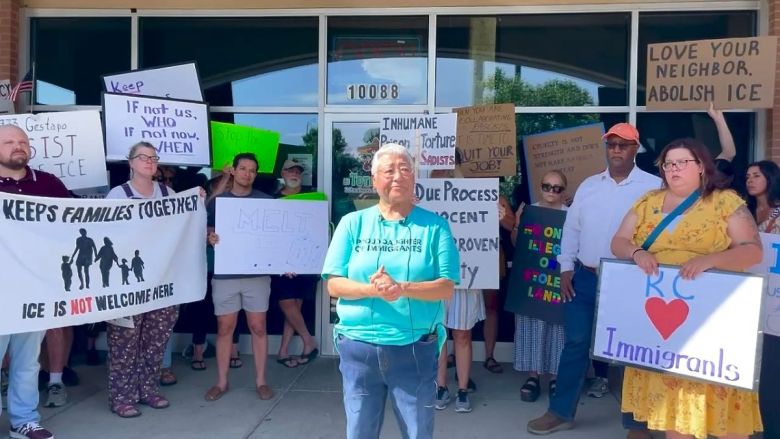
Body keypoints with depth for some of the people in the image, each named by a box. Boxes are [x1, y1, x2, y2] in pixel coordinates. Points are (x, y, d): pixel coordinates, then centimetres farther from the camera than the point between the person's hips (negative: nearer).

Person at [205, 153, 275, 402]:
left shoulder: (266, 201, 6)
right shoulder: (218, 201, 7)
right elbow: (208, 229, 7)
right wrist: (210, 237, -17)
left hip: (257, 273, 0)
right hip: (225, 273, 1)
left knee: (258, 326, 3)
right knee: (224, 327, 5)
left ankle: (260, 380, 13)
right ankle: (221, 382, 16)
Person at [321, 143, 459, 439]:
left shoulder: (434, 226, -1)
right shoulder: (352, 223, 3)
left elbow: (447, 287, -6)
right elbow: (334, 284, -2)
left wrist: (402, 288, -22)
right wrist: (370, 289, -20)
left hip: (415, 350, -1)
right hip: (358, 347, 1)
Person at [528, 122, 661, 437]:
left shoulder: (654, 187, -4)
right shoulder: (589, 185, 9)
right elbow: (571, 228, 11)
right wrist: (566, 268, 5)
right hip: (584, 278, 4)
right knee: (575, 344, 10)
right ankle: (561, 412, 23)